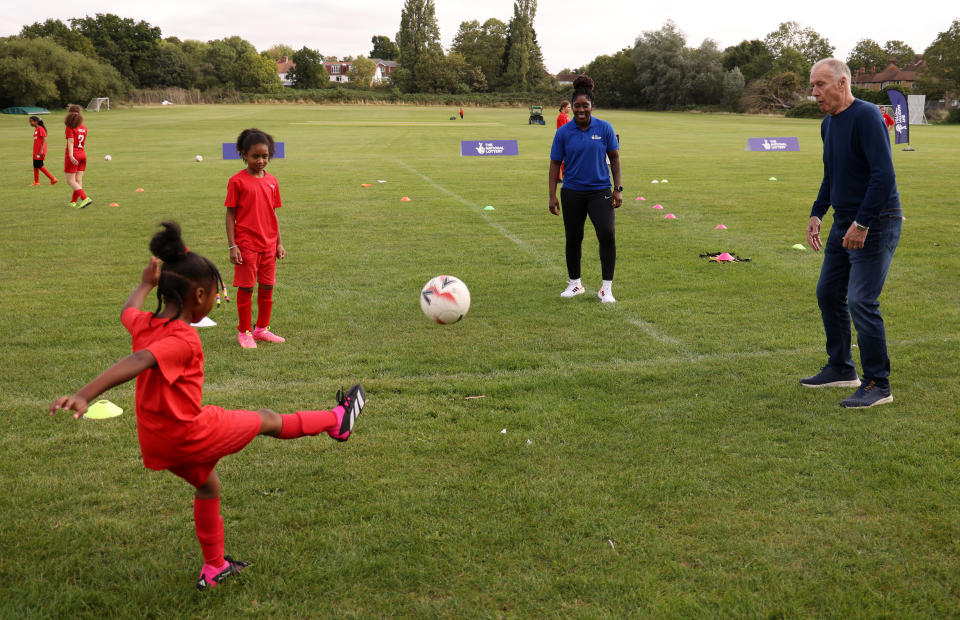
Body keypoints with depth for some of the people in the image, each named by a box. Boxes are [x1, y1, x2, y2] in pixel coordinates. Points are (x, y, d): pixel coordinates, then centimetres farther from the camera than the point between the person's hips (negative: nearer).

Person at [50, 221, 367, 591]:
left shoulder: (144, 325, -3)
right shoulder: (184, 340, -26)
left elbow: (128, 312, 22)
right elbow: (137, 363, -42)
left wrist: (147, 283, 36)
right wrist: (84, 395, -52)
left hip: (156, 441, 9)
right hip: (190, 435, -8)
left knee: (207, 485, 31)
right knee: (268, 420, 12)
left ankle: (214, 568, 44)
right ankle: (337, 421, 34)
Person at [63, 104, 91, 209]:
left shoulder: (70, 127, -9)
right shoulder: (83, 127, 10)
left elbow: (70, 141, -18)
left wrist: (71, 156, -24)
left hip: (73, 154, -6)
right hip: (82, 154, 6)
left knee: (71, 181, -4)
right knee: (78, 180, 8)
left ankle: (85, 198, -20)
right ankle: (74, 201, 13)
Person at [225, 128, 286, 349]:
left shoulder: (272, 181, 8)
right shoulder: (237, 181, -7)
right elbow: (230, 214, -5)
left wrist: (279, 243, 12)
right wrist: (232, 246, -11)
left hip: (269, 244, 5)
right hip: (246, 245, -5)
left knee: (267, 287, 10)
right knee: (246, 288, 3)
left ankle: (262, 329, 24)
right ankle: (244, 332, 14)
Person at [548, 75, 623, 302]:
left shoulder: (604, 128, -2)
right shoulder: (563, 132, -2)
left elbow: (614, 158, 4)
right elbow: (555, 164, 3)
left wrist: (618, 189, -1)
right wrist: (552, 196, -2)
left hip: (600, 191, -1)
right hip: (572, 193, 1)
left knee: (607, 234, -15)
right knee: (573, 238, 8)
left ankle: (606, 288, -7)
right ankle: (574, 283, 28)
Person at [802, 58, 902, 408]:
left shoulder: (866, 117, -17)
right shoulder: (828, 124, 11)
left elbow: (884, 174, -24)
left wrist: (862, 223, -24)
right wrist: (816, 213, 14)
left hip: (875, 224, -9)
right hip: (844, 223, 9)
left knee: (861, 302, -11)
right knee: (828, 294, 13)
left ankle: (878, 384, 0)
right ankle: (841, 369, 28)